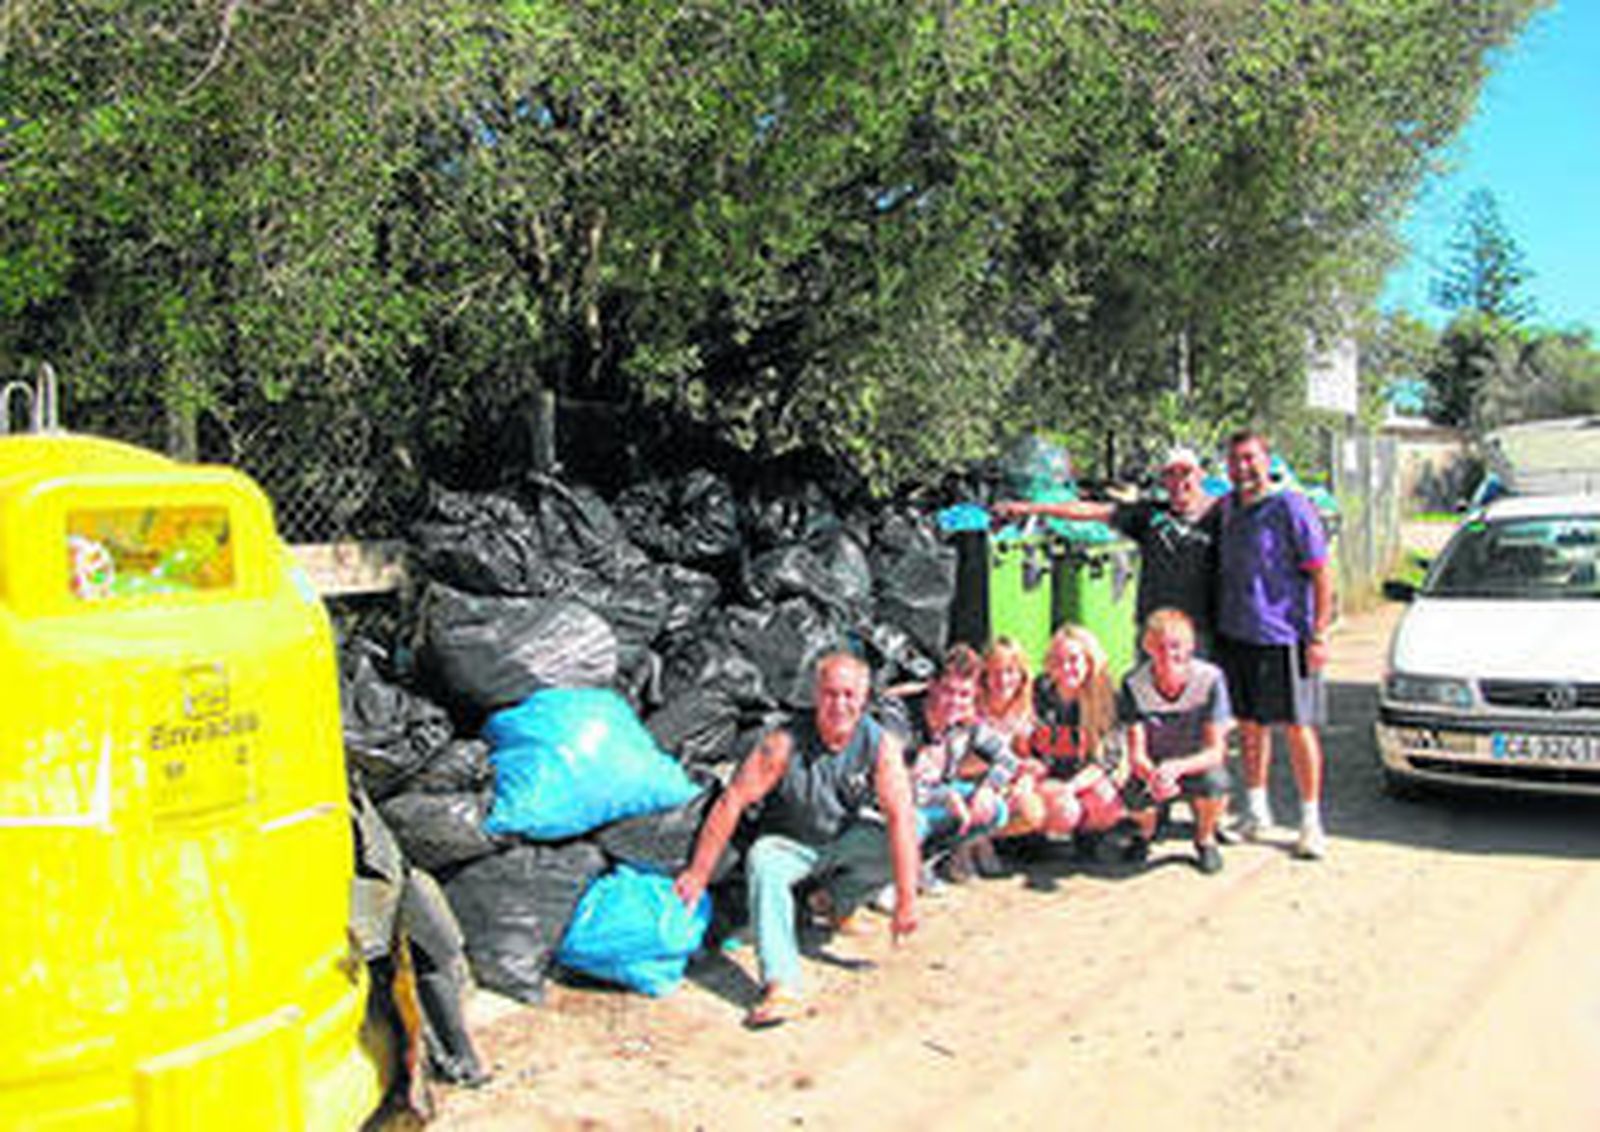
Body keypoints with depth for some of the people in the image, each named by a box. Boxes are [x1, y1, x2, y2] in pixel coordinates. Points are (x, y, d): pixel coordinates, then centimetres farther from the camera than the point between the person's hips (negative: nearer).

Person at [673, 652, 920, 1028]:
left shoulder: (881, 745, -19)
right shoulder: (784, 743, -24)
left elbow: (901, 818, -23)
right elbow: (732, 802, -22)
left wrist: (906, 901, -29)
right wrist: (698, 874, -21)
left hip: (847, 839, 3)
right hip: (789, 842, -2)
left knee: (900, 846, -22)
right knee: (762, 861, -33)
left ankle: (838, 901, 6)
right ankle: (780, 985, -41)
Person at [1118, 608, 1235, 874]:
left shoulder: (1210, 679, -21)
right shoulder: (1134, 685, -17)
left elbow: (1215, 751, -21)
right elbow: (1136, 754, -18)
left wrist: (1176, 767, -41)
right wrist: (1153, 775, -42)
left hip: (1197, 764, -1)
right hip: (1154, 767, 1)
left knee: (1214, 783, -35)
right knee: (1135, 800, -30)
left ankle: (1205, 837, 1)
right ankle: (1147, 828, 10)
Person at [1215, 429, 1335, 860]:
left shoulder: (1292, 507, -9)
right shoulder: (1225, 507, 10)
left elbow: (1322, 574, -8)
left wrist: (1319, 635, -12)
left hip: (1283, 637, -6)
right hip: (1233, 633, 6)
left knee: (1298, 727, 0)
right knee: (1249, 724, 13)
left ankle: (1311, 820, 9)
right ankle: (1255, 809, 24)